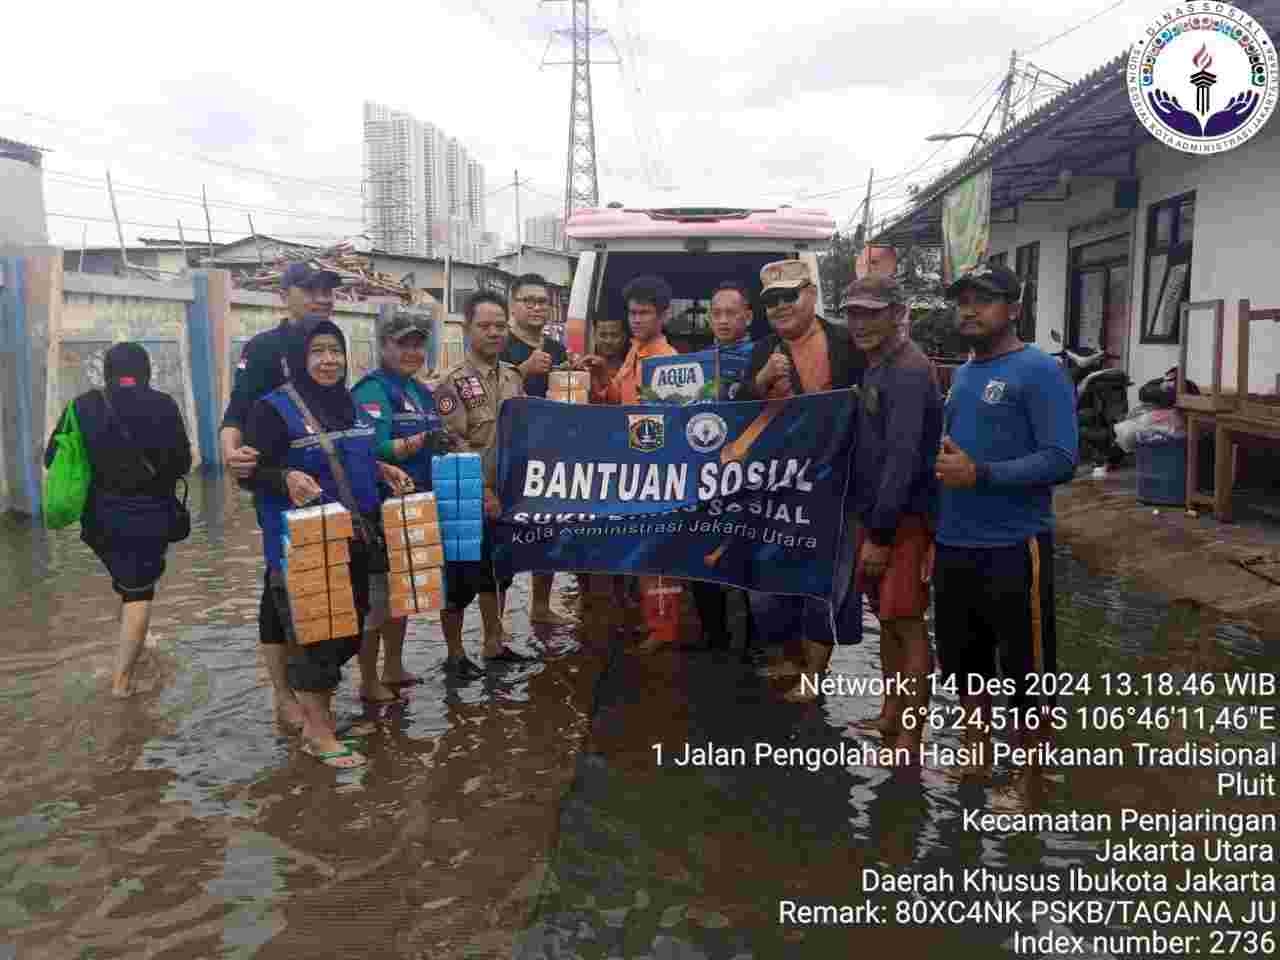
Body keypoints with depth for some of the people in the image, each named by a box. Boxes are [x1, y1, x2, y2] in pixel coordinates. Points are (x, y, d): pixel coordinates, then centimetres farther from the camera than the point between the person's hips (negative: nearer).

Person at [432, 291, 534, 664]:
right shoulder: (452, 382, -12)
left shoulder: (513, 377, 9)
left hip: (506, 495, 7)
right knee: (459, 579, 3)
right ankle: (455, 654, 18)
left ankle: (494, 644, 30)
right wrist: (482, 492, -21)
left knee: (498, 572, 16)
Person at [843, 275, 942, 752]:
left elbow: (903, 457, -23)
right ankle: (891, 715, 29)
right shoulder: (874, 366, 13)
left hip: (904, 516, -9)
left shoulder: (908, 372, -17)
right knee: (887, 618, 17)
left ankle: (910, 738, 5)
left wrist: (881, 534, -22)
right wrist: (870, 525, 14)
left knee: (908, 624, -3)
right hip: (874, 511, 10)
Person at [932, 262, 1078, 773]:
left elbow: (1062, 459, -19)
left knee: (1026, 672, 6)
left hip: (1013, 549, -8)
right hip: (953, 546, 8)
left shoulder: (1040, 371, -11)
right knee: (963, 662, 20)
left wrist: (980, 475, -24)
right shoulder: (961, 374, 14)